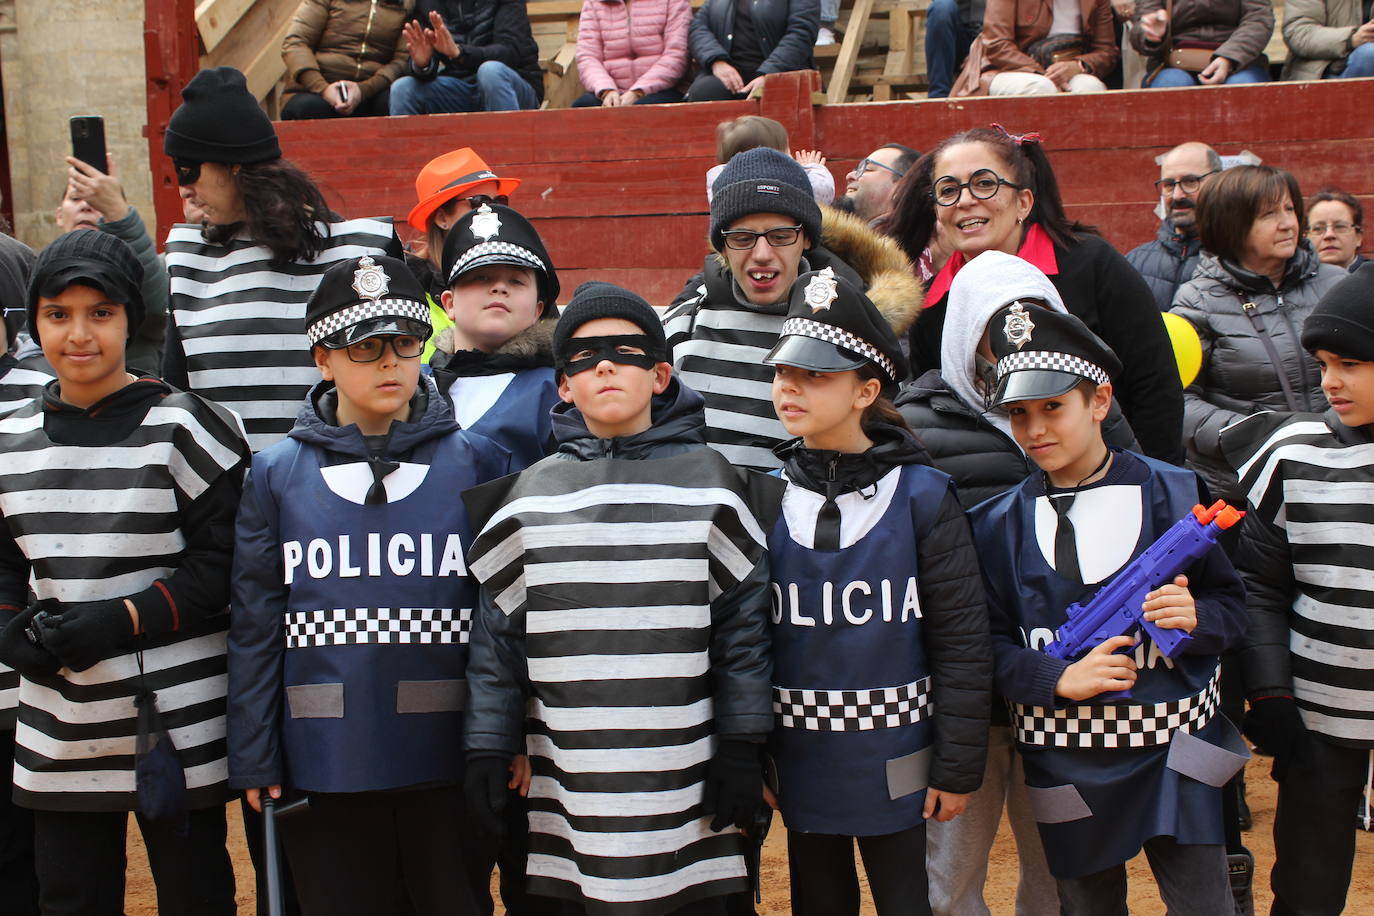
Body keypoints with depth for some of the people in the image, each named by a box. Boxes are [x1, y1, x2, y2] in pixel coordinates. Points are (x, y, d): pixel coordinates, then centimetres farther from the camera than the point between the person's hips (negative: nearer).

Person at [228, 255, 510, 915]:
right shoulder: (277, 473, 3)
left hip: (447, 764, 0)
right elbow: (255, 625, 4)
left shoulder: (476, 461, 1)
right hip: (323, 765, 1)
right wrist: (253, 761, 2)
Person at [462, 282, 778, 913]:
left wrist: (742, 749, -2)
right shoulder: (533, 494, 5)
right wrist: (487, 748, 3)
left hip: (687, 779, -1)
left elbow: (744, 619, 1)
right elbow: (497, 627, 6)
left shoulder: (708, 482, 2)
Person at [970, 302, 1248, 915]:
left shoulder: (1173, 492, -2)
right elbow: (990, 641, 0)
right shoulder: (998, 523, 2)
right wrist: (1059, 679, -16)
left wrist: (1196, 618, -17)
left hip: (1174, 748, -1)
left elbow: (1233, 604, 4)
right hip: (1066, 763, 2)